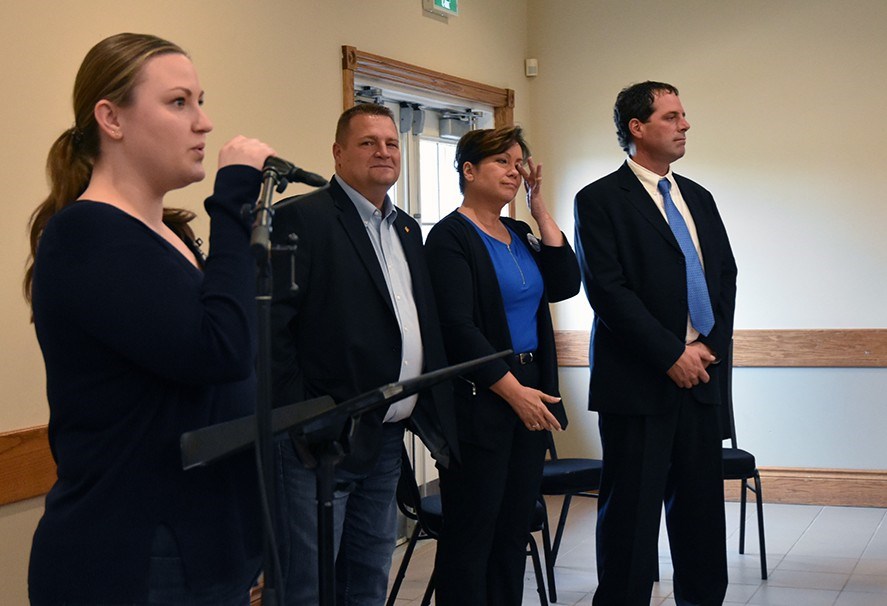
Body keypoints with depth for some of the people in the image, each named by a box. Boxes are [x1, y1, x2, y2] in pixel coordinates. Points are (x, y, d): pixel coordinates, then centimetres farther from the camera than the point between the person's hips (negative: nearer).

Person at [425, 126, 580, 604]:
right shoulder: (450, 237, -8)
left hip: (531, 395, 7)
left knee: (514, 530, 11)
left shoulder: (520, 235, 15)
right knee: (471, 536, -1)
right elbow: (457, 327, -15)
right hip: (481, 400, -7)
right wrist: (514, 390, -17)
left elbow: (564, 286, 3)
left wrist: (540, 209, 2)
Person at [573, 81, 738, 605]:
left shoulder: (698, 198, 16)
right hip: (638, 382, -6)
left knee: (702, 509, 9)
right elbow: (608, 289, -13)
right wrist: (672, 355, -14)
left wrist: (711, 345, -1)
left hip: (699, 376, 6)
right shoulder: (600, 200, -5)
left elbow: (726, 275, 15)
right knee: (632, 514, 0)